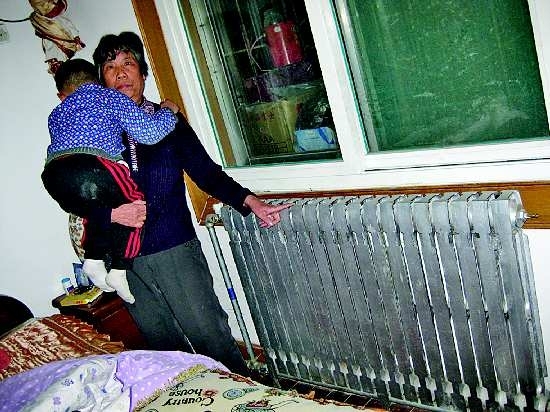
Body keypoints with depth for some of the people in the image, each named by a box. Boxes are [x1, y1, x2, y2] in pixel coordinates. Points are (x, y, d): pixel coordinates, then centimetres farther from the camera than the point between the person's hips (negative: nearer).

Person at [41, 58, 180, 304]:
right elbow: (148, 133, 12)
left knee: (98, 210, 30)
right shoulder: (110, 97, 21)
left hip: (52, 177, 6)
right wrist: (169, 112, 29)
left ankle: (93, 257, 15)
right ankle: (119, 269, 6)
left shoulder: (55, 115, 35)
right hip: (91, 166, -6)